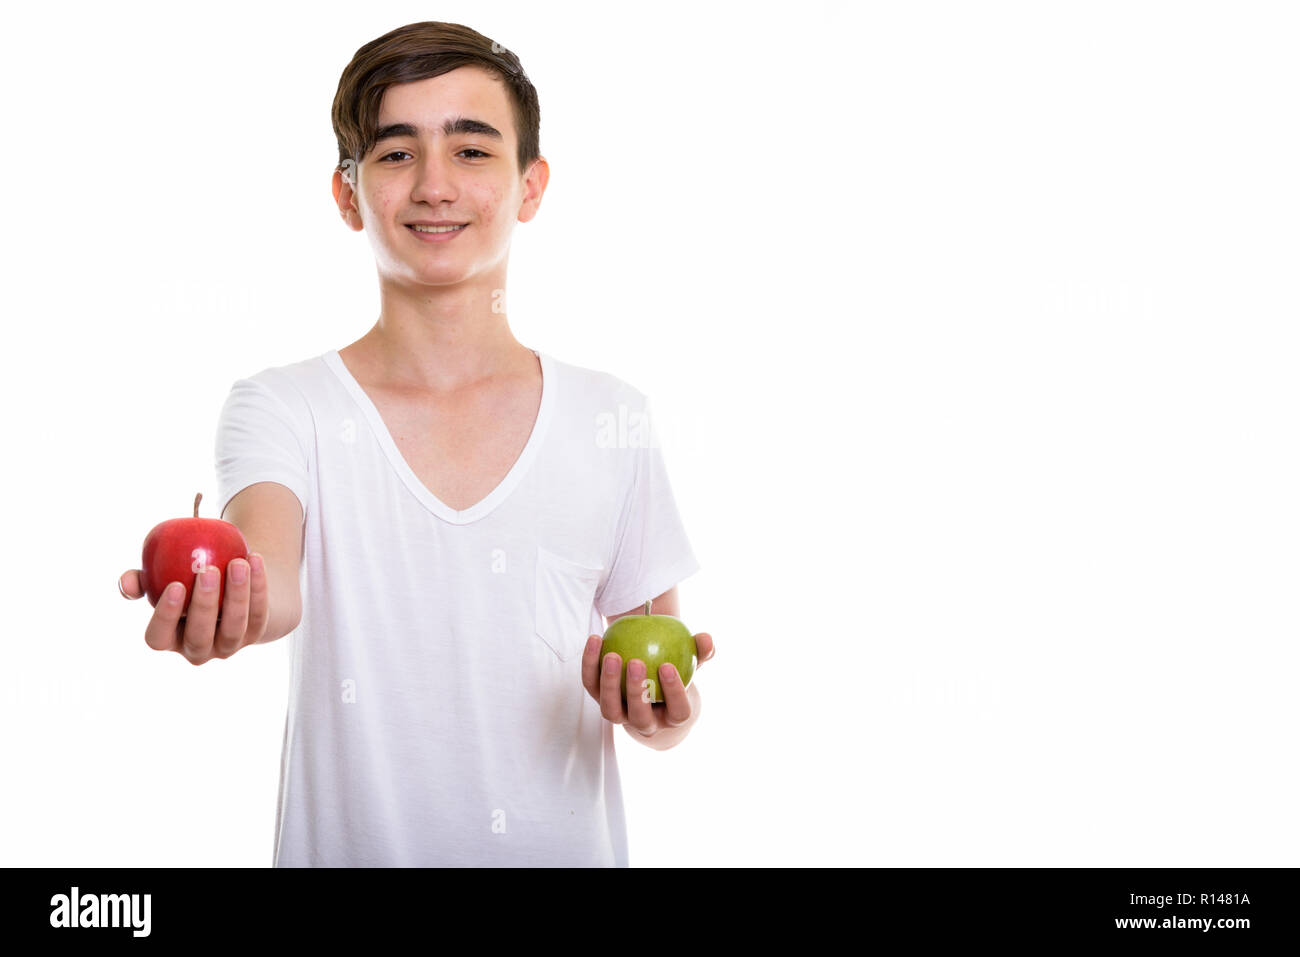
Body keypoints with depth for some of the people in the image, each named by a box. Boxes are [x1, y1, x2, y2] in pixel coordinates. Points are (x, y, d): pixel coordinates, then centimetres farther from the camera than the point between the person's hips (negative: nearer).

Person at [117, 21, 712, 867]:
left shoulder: (614, 420, -2)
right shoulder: (282, 410, -6)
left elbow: (659, 681, 4)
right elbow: (268, 566, -26)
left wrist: (662, 714, -16)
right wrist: (232, 606, -46)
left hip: (566, 846, 2)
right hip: (350, 845, -1)